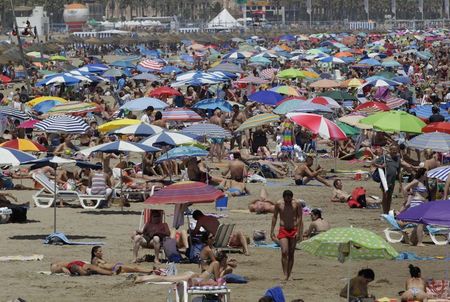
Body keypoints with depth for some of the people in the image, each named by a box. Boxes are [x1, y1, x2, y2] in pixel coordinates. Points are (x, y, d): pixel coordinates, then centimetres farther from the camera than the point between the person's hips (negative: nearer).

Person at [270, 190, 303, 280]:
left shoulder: (297, 204, -4)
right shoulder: (278, 204, -1)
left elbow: (299, 218, -4)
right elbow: (274, 217, 8)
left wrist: (298, 232, -12)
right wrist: (272, 231, 6)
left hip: (293, 230, 0)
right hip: (283, 230, 0)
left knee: (291, 254, 3)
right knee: (284, 252, -15)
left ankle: (289, 275, 9)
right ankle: (285, 275, -16)